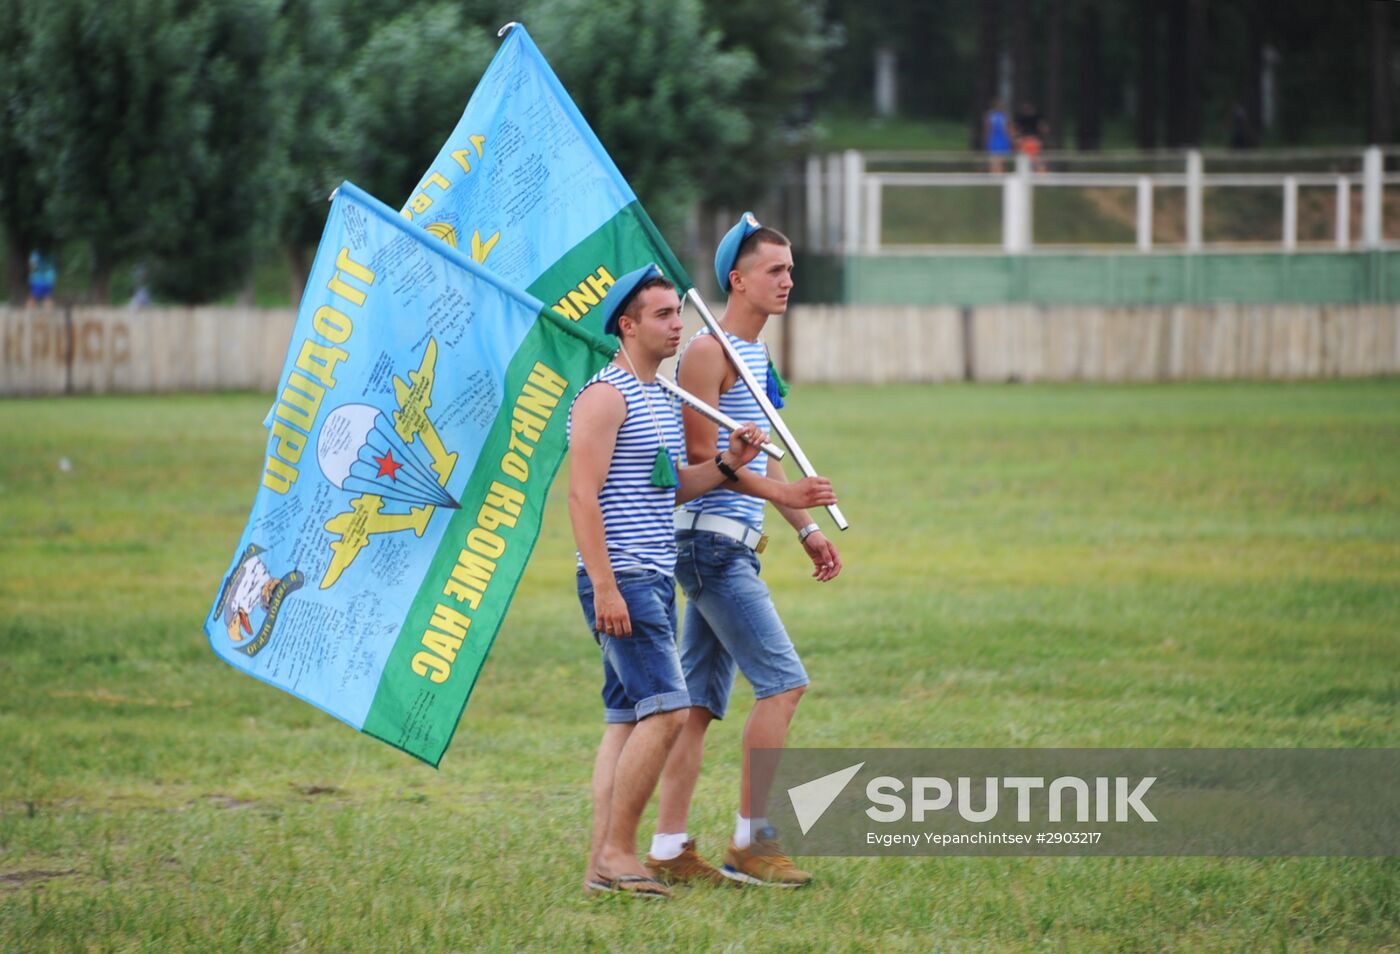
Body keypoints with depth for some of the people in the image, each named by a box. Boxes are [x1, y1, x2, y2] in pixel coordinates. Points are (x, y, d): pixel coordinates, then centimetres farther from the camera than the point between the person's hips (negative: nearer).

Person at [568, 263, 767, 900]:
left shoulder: (660, 398, 18)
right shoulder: (605, 396, -11)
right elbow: (583, 497, -17)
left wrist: (727, 463, 5)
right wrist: (604, 586, -22)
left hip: (656, 580, 10)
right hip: (622, 582, -10)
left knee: (626, 719, 7)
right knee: (666, 709, -15)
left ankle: (601, 866, 7)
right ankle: (617, 852, -10)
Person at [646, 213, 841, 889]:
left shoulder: (757, 355, 18)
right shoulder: (709, 352, -12)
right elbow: (702, 458, -17)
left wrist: (806, 530, 23)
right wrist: (784, 494, -22)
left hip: (734, 547, 10)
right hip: (712, 540, -10)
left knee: (700, 702, 8)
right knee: (783, 681, -12)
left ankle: (670, 849, 8)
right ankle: (751, 843, -9)